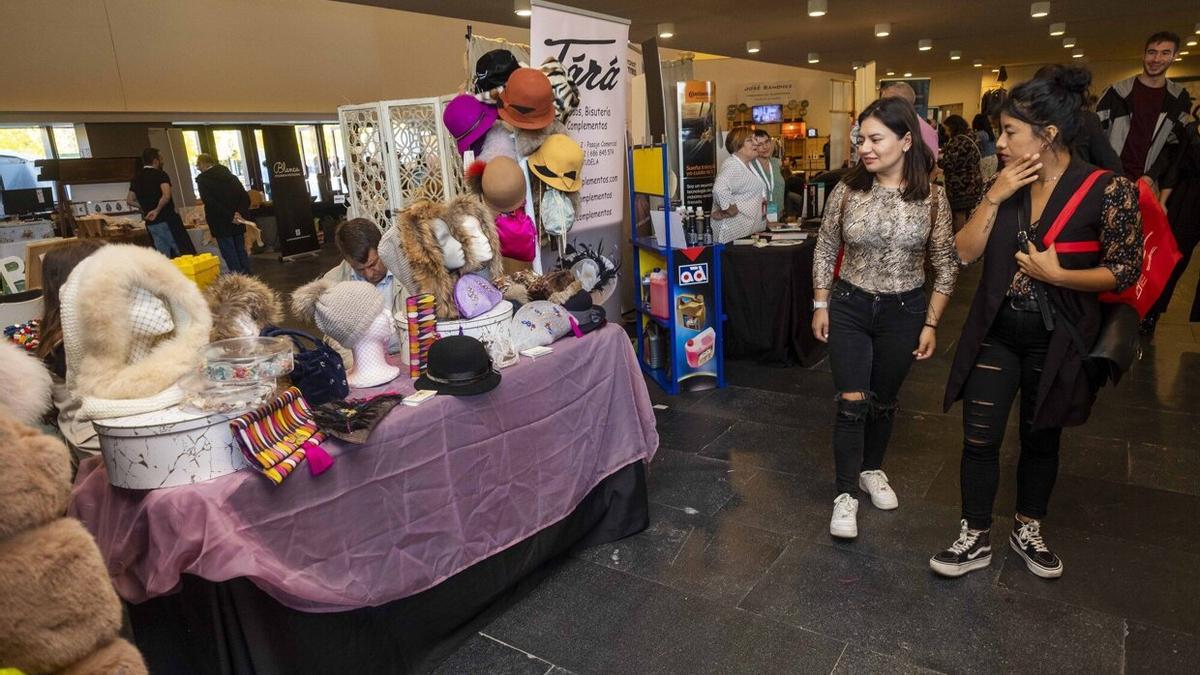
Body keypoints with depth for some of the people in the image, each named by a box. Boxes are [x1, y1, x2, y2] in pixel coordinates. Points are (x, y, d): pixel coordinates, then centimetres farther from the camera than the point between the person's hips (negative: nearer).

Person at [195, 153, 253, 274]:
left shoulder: (202, 179, -7)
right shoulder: (230, 176, 9)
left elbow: (210, 203, -19)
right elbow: (246, 198, 0)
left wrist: (230, 217, -17)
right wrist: (240, 213, -10)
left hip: (221, 225, -5)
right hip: (238, 223, 5)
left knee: (231, 257, -1)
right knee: (242, 253, 13)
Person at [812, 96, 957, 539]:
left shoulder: (932, 196, -7)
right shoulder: (848, 189, -7)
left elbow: (945, 264, -1)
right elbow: (825, 251, 2)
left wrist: (931, 324, -3)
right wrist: (820, 307, 2)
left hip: (904, 311, 1)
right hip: (849, 308, 0)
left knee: (883, 400, 15)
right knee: (851, 402, -2)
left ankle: (872, 469, 39)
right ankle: (846, 494, 10)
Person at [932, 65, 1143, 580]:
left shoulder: (1108, 191, -14)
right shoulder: (1003, 184, -2)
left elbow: (1125, 270, -9)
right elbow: (965, 253, -7)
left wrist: (1058, 274, -21)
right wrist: (994, 197, -16)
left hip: (1057, 340, -2)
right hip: (995, 331, 2)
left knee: (1041, 437, 17)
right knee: (979, 438, 4)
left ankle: (1027, 530, 38)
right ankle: (976, 538, 21)